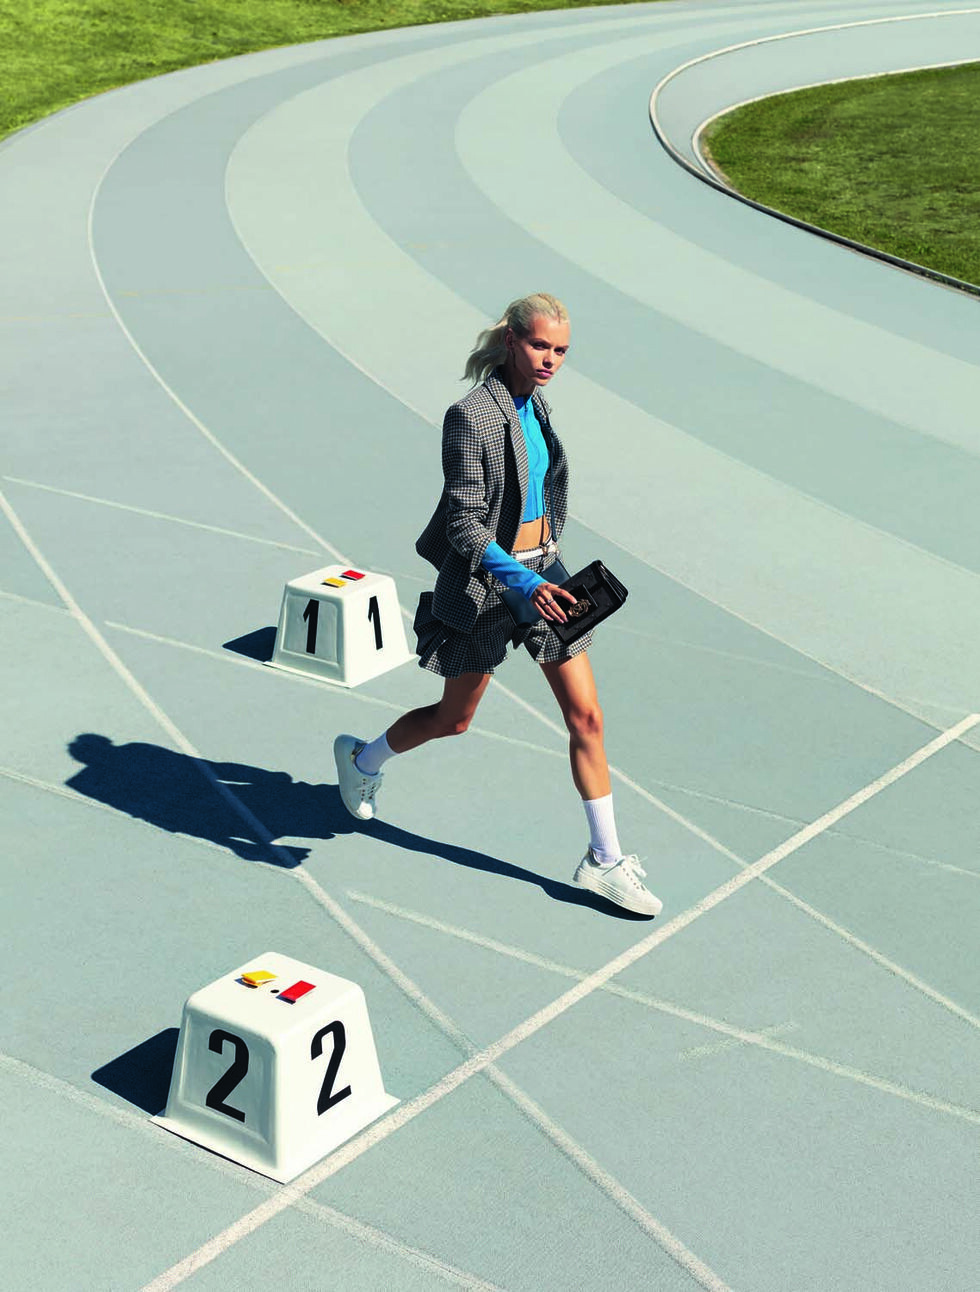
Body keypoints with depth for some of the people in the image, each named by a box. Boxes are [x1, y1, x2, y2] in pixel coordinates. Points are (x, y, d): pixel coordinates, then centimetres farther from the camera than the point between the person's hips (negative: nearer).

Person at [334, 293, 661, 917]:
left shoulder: (533, 404, 4)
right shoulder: (472, 416, -21)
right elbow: (464, 524, -23)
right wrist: (522, 580, -34)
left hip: (542, 572, 7)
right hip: (486, 584, -6)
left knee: (587, 717, 2)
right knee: (454, 719, 12)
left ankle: (605, 860, 12)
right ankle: (362, 759, 42)